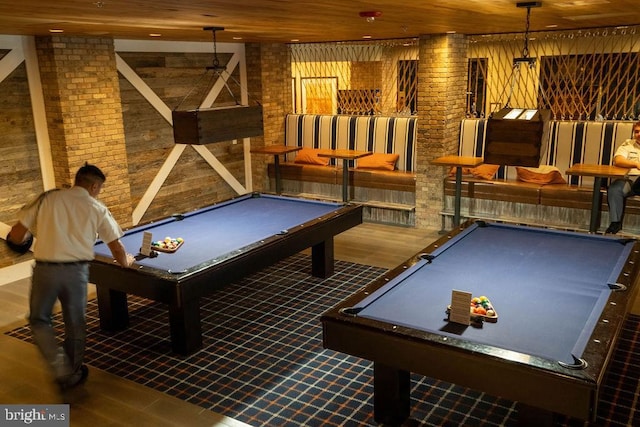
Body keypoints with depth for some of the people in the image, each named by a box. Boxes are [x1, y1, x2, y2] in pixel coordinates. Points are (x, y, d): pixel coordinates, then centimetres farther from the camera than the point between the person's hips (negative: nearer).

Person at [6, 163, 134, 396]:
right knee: (75, 323, 18)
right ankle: (73, 373, 31)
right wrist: (126, 261, 28)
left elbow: (16, 236, 2)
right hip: (76, 271, 0)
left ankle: (62, 371, 11)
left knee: (39, 320, 20)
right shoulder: (97, 208, 3)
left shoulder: (47, 199, 4)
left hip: (45, 270, 0)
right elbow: (117, 248, 7)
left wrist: (31, 235, 25)